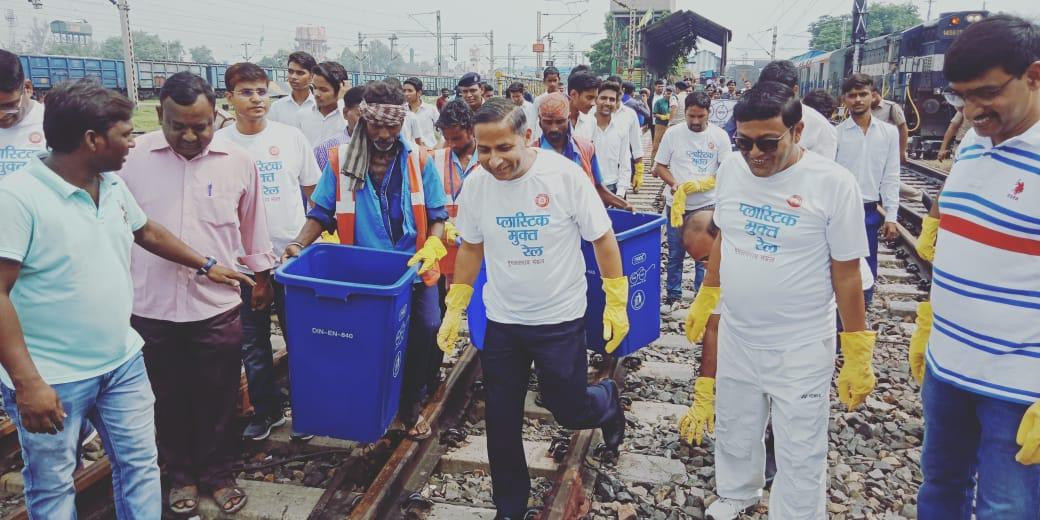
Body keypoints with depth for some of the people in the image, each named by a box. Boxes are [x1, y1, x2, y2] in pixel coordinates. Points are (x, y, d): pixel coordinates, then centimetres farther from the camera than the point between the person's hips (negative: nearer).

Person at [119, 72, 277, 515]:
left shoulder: (238, 162, -3)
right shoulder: (131, 157, -5)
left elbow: (252, 228, 10)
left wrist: (262, 274, 17)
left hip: (217, 307, 0)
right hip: (151, 308, 0)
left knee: (218, 400, 13)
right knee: (169, 400, 16)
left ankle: (219, 475, 33)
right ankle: (181, 476, 36)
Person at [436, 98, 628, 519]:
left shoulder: (564, 175, -18)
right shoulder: (476, 184, -7)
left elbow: (603, 239, -9)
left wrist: (616, 304, -9)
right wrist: (454, 310, 8)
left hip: (561, 318, -3)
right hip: (502, 320, 3)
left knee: (570, 411, 8)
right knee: (502, 421, 10)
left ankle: (608, 402, 45)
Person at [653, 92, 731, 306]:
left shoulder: (719, 135, -4)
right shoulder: (673, 133, -2)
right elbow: (660, 167, 3)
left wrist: (701, 185, -19)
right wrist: (675, 185, -16)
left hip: (707, 204, -1)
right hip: (676, 203, 1)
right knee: (675, 253, 11)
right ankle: (673, 294, 25)